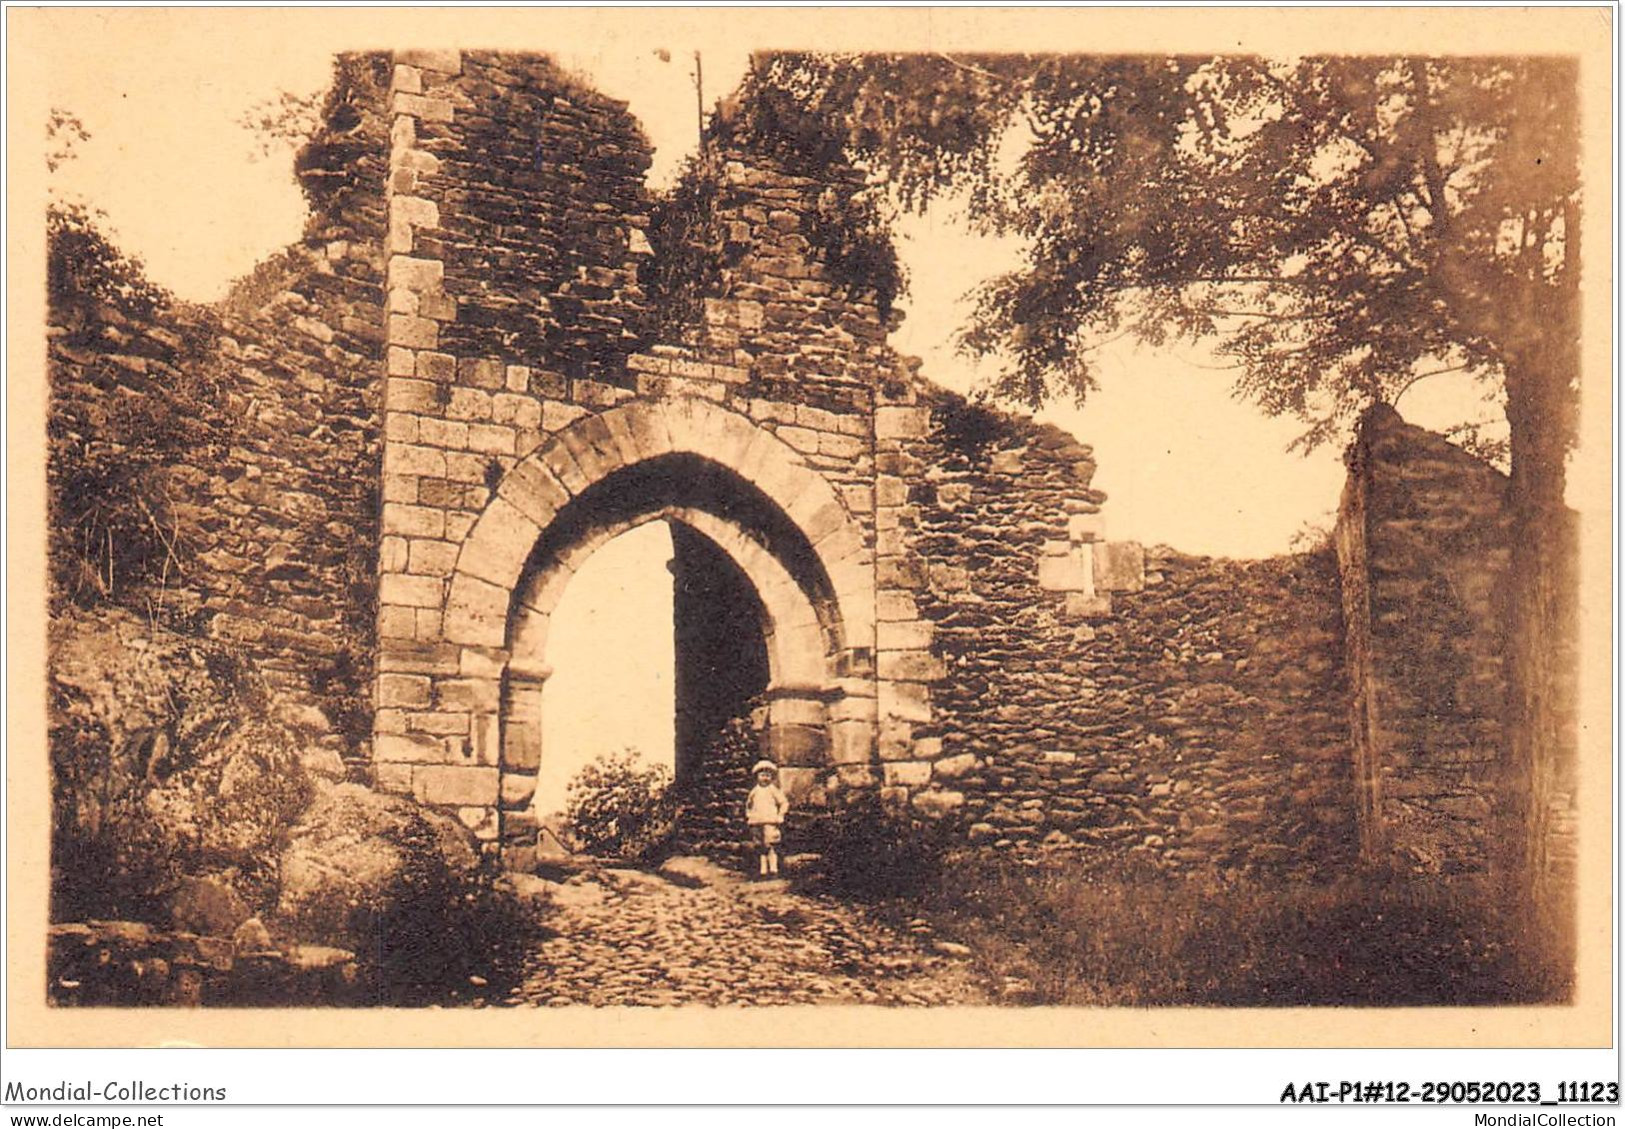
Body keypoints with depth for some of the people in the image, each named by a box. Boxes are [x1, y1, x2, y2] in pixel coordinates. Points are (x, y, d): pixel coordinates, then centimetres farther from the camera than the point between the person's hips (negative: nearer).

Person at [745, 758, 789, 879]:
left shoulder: (773, 790, 0)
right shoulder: (754, 791, 13)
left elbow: (784, 803, 3)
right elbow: (748, 804, 27)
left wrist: (780, 816, -3)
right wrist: (749, 816, 15)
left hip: (770, 822, -5)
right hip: (756, 822, 5)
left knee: (771, 846, -12)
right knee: (760, 847, 6)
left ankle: (773, 870, -10)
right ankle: (762, 871, 12)